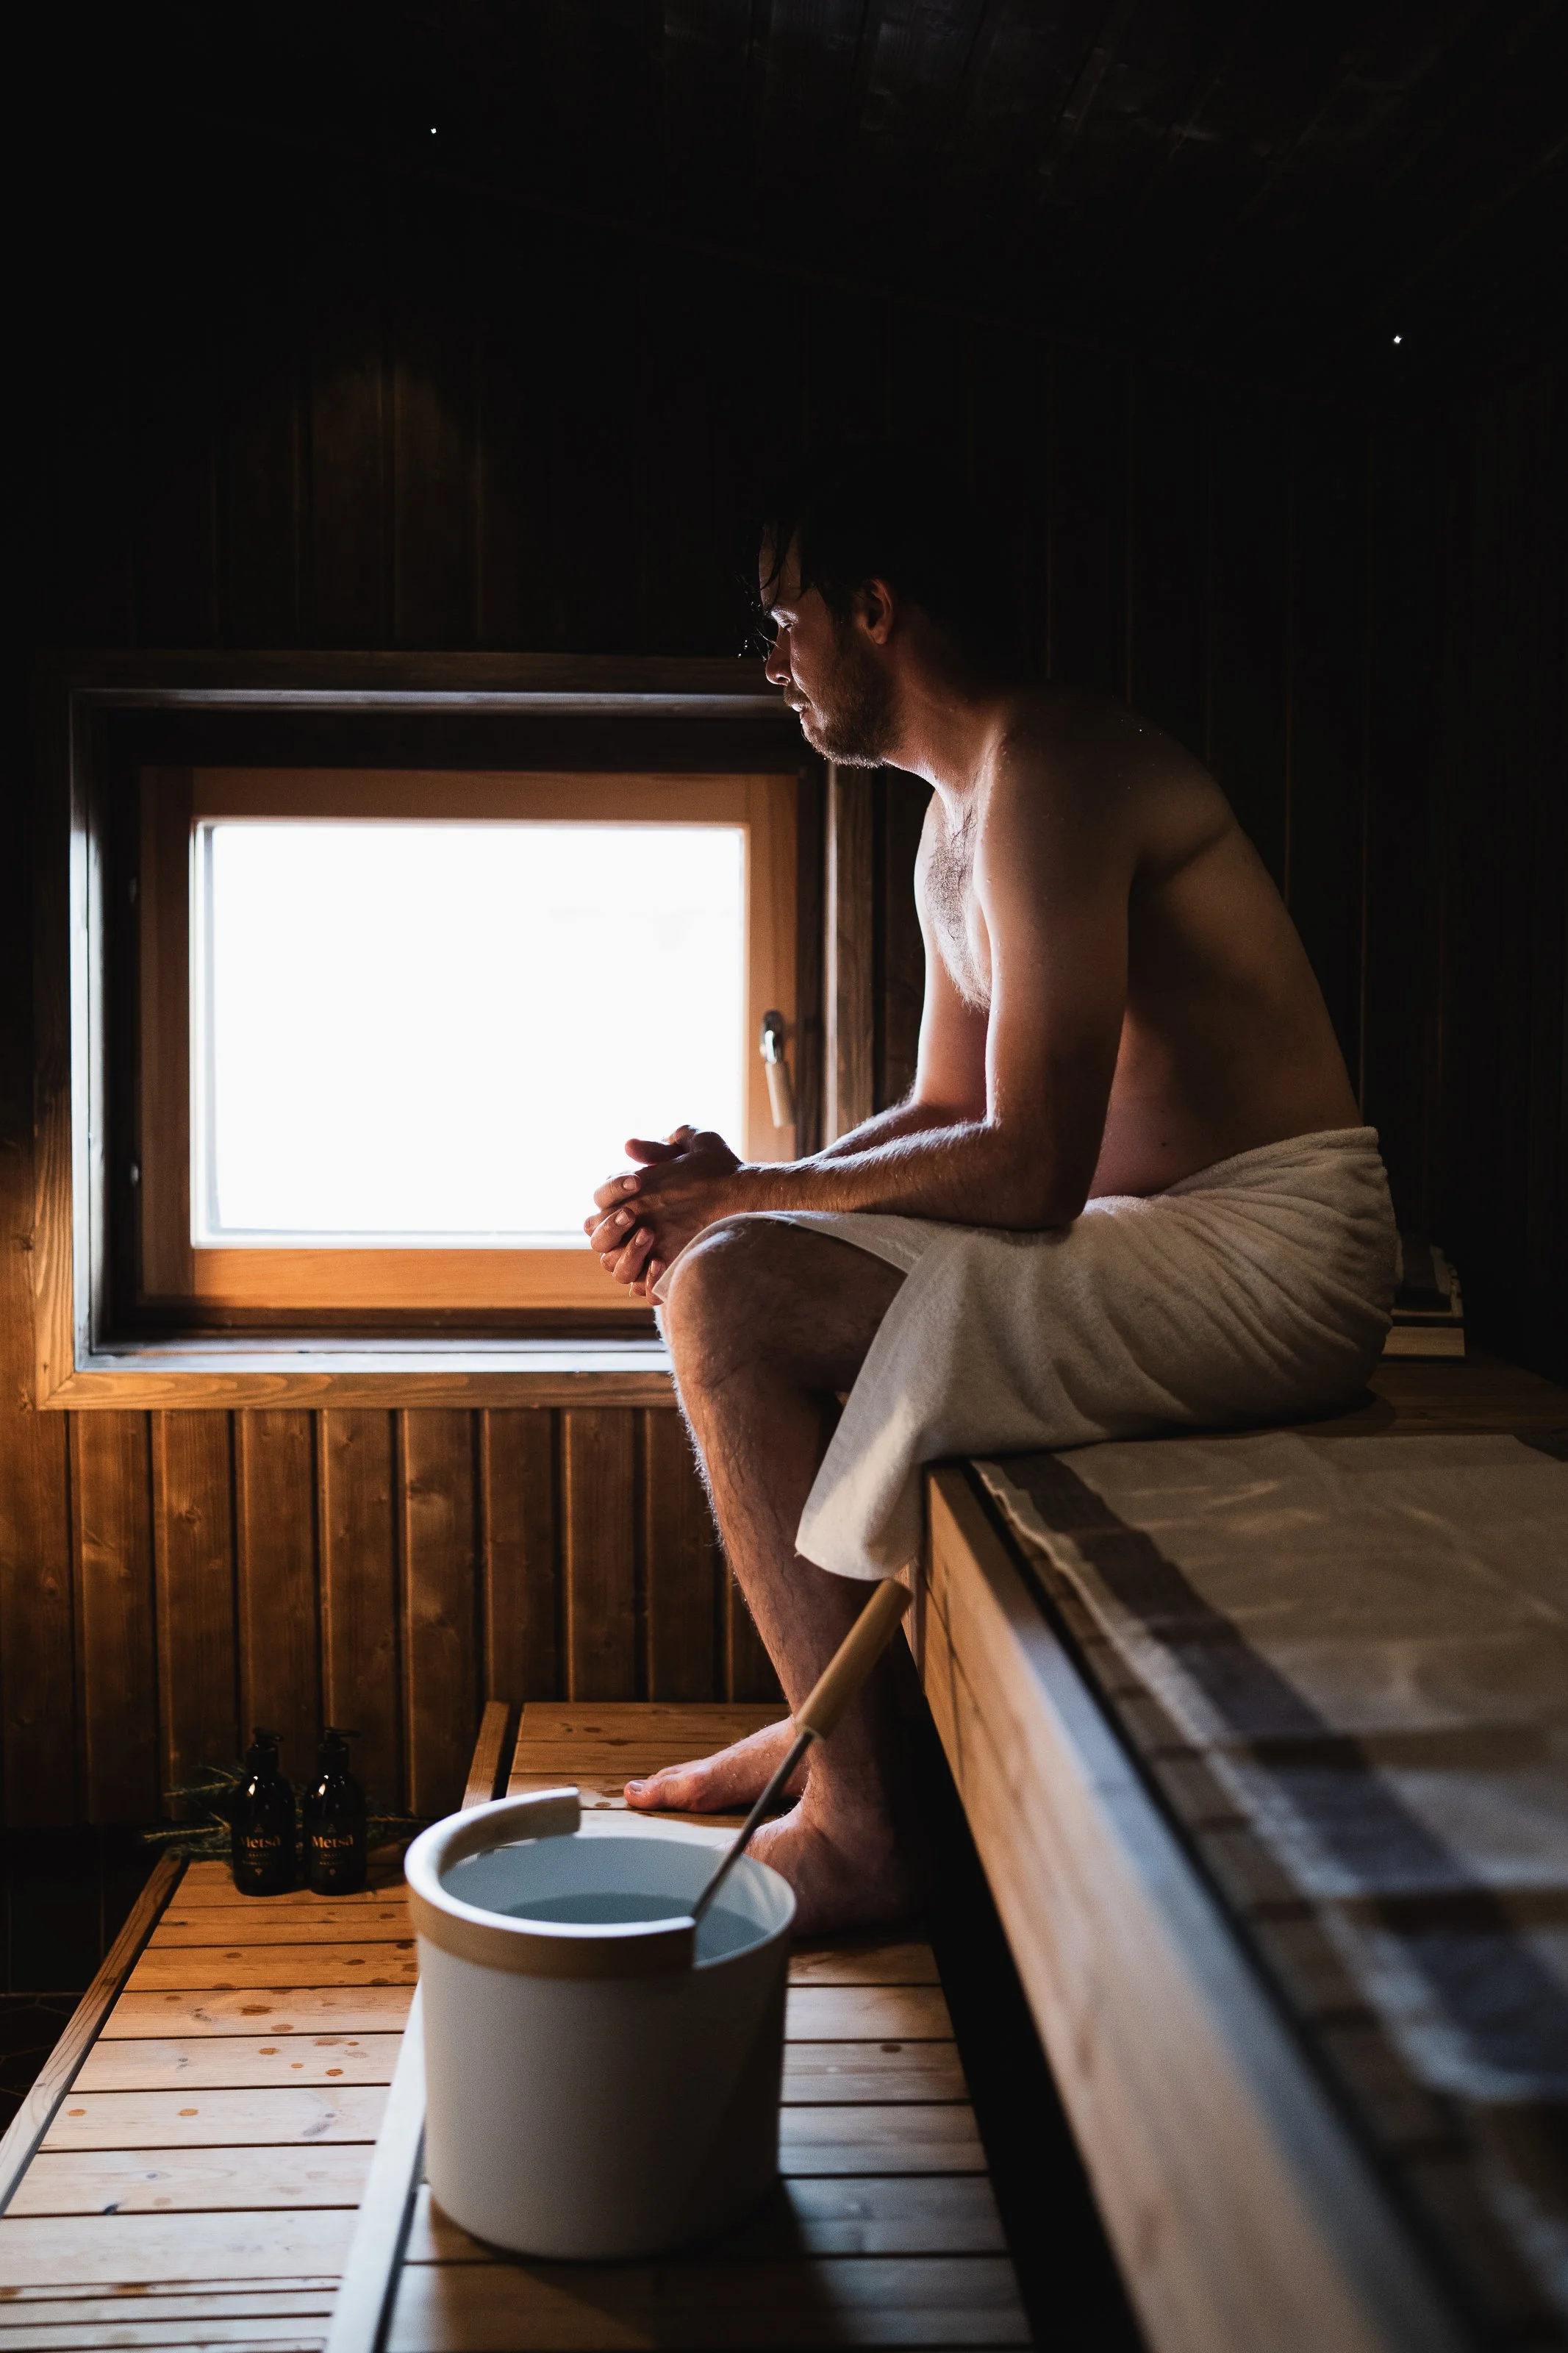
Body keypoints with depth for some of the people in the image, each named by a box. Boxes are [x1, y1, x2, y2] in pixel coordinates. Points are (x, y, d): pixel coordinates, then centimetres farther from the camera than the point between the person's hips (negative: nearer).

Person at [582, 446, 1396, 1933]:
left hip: (1268, 1260, -10)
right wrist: (731, 1189, 2)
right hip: (1160, 1231, 10)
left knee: (728, 1293, -19)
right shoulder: (956, 819, 16)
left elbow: (1026, 1171, -23)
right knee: (723, 1266, 15)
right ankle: (825, 1718, 20)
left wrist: (745, 1195, -12)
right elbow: (946, 1114, 19)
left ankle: (856, 1831, -11)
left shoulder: (1051, 777, -17)